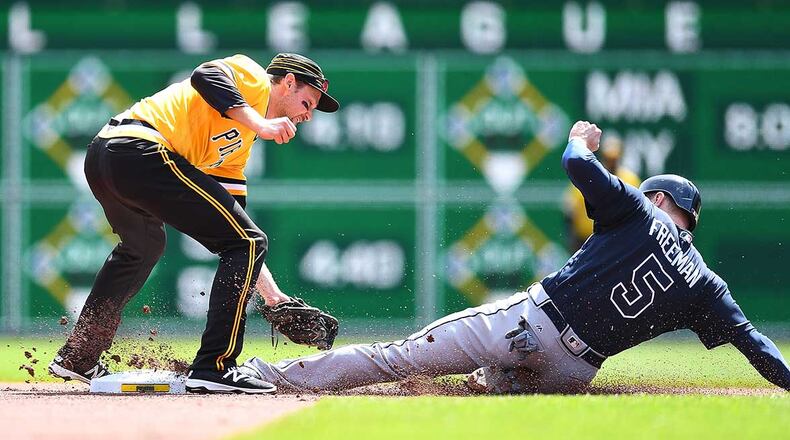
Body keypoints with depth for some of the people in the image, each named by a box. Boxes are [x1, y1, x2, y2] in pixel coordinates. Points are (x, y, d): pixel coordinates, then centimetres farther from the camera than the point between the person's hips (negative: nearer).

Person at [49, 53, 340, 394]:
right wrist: (260, 126, -16)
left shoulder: (241, 145, 32)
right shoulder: (253, 78, 10)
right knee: (249, 242, -5)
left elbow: (232, 228, 32)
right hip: (142, 152, -10)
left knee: (143, 246, 37)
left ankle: (78, 357, 41)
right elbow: (205, 76, -13)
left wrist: (272, 295, 28)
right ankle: (214, 367, -9)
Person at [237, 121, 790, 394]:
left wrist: (581, 140, 20)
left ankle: (279, 375, -4)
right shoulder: (707, 285, 13)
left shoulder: (640, 212, 5)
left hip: (529, 320, -3)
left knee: (403, 355, -2)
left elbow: (578, 164, -1)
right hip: (571, 372, 3)